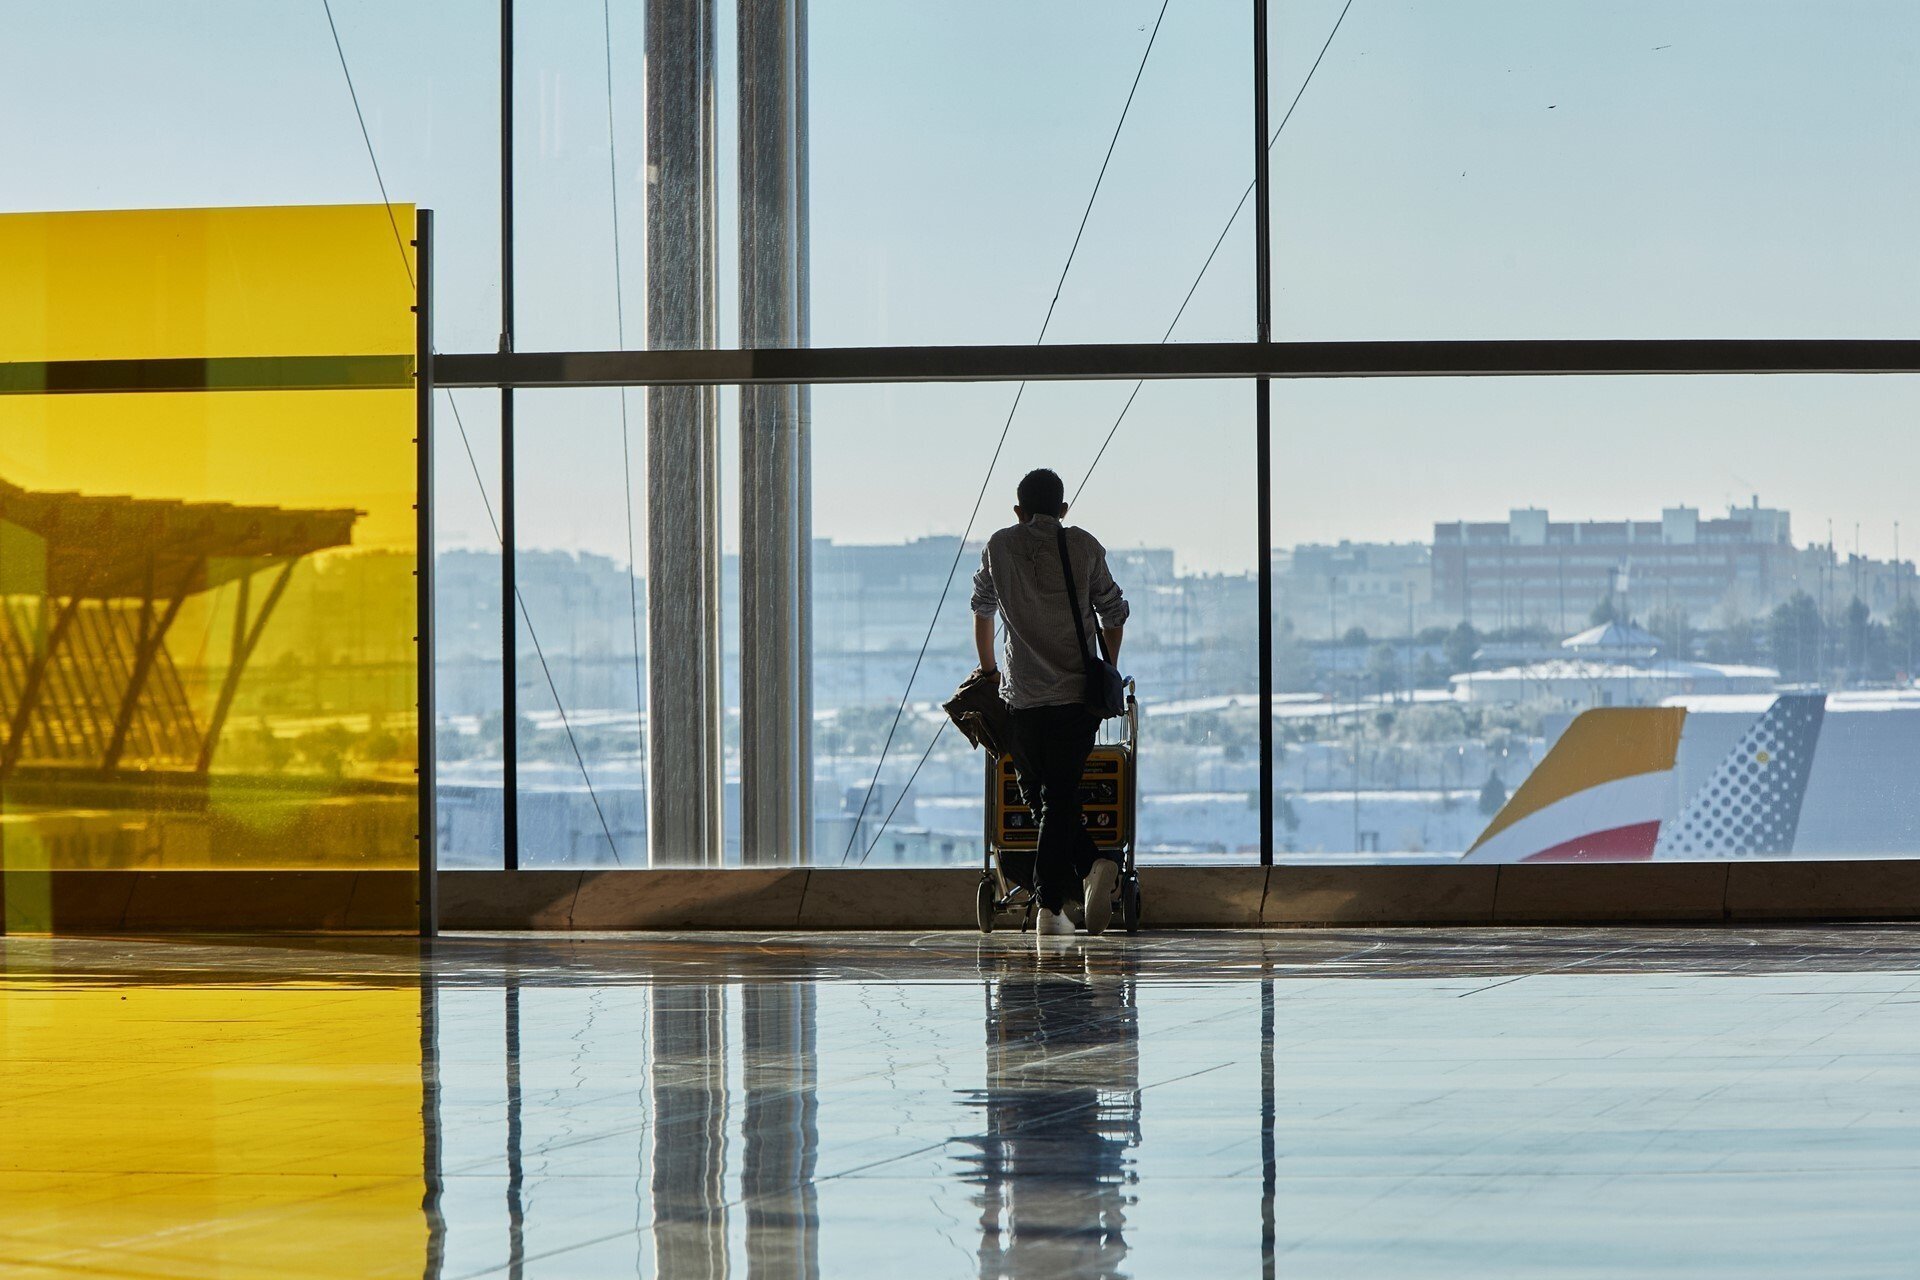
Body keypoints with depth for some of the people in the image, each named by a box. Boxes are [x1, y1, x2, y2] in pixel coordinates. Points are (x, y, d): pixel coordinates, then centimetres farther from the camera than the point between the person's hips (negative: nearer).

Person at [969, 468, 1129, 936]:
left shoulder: (999, 547, 8)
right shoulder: (1085, 547, 5)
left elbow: (982, 608, 22)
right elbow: (1113, 615, 9)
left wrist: (988, 668, 37)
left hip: (1022, 696, 0)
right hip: (1078, 692, 0)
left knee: (1041, 798, 10)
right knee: (1061, 798, 2)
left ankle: (1089, 868, -7)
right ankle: (1050, 906, -8)